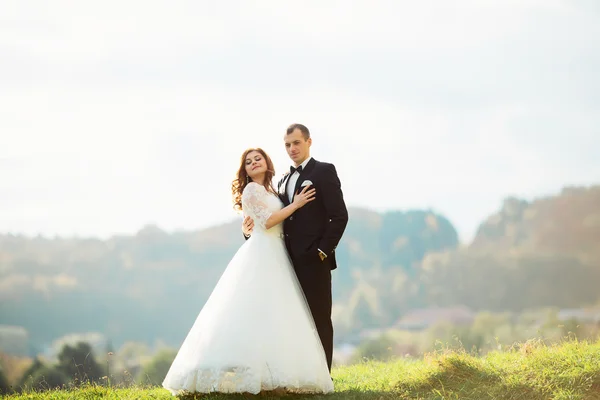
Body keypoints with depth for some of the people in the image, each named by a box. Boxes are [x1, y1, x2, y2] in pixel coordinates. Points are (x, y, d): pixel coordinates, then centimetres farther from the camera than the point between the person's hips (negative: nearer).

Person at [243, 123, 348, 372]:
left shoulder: (323, 171, -1)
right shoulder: (284, 181, 20)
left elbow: (339, 216, -8)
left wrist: (323, 251, -13)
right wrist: (251, 229, 1)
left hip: (314, 259, -7)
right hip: (291, 261, 7)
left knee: (319, 318, -2)